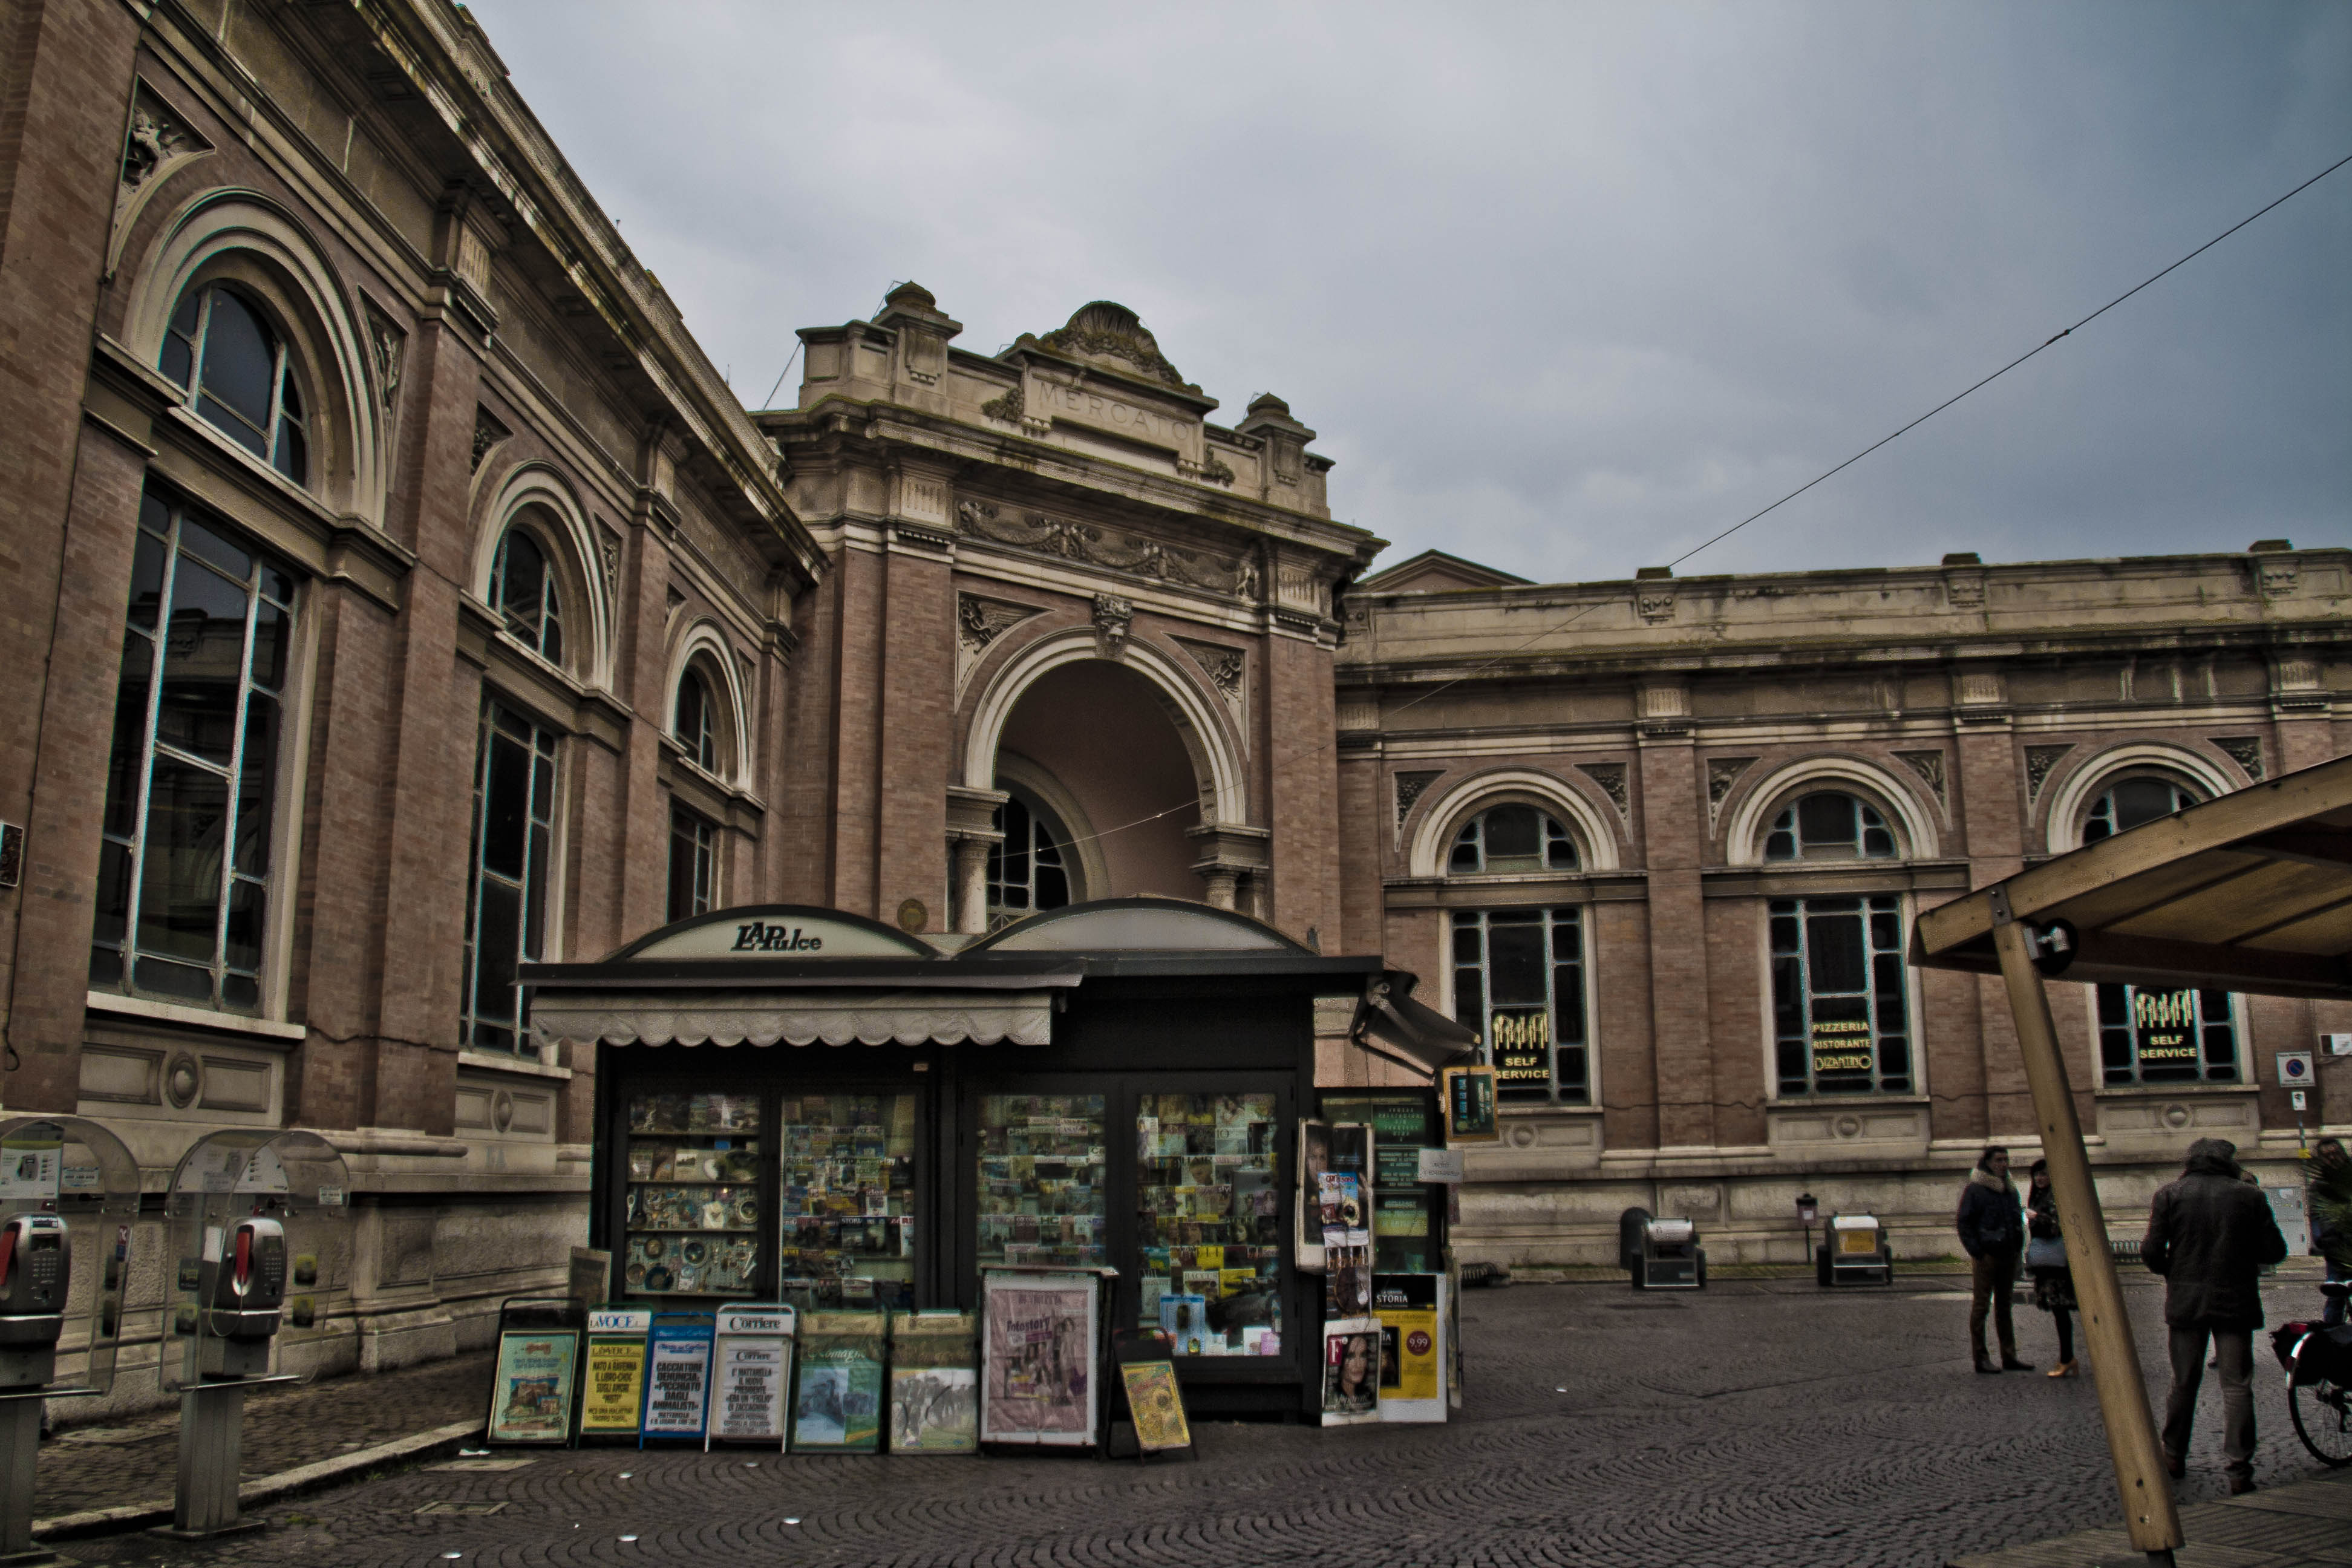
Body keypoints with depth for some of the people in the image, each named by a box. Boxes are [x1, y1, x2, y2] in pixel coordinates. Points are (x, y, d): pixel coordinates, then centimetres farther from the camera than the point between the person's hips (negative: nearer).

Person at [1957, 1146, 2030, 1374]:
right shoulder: (1975, 1189, -7)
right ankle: (1980, 1358, 0)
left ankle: (2009, 1357, 18)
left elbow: (2017, 1222, 24)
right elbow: (1964, 1223, -10)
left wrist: (2018, 1248, 13)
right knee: (1981, 1306, -3)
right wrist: (1976, 1251, -16)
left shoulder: (2010, 1190, 15)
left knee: (2004, 1306, 13)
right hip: (1986, 1256, -7)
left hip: (2008, 1256, 7)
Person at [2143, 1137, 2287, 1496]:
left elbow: (2151, 1252, -6)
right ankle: (2239, 1471, -3)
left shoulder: (2169, 1194, -2)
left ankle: (2174, 1457, 24)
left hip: (2186, 1301, 1)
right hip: (2236, 1301, -1)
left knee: (2184, 1382, 14)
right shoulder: (2251, 1197, -2)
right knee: (2237, 1386, 2)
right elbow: (2275, 1251, -2)